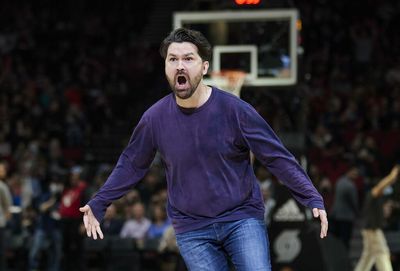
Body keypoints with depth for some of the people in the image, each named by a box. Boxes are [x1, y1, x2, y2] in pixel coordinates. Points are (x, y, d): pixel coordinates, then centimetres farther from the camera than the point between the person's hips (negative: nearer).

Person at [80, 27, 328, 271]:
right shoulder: (155, 118, -4)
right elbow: (131, 166, 11)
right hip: (192, 231, 2)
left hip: (242, 218, -1)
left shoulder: (235, 110, -10)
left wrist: (313, 199, -12)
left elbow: (277, 157, -7)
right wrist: (98, 205, 9)